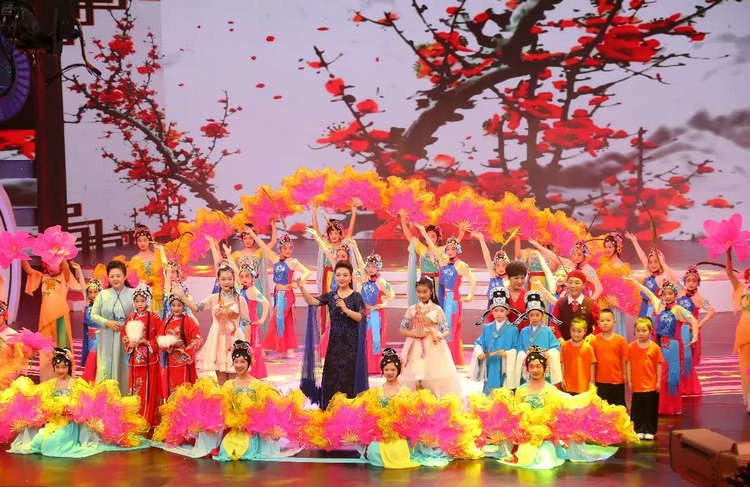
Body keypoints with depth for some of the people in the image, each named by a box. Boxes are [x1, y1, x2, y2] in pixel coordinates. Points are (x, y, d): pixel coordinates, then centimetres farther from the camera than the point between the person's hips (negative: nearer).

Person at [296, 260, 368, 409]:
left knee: (349, 377, -3)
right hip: (334, 341, 3)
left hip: (351, 342, -3)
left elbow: (361, 317, -11)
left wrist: (346, 309, -24)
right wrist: (302, 289, -24)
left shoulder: (356, 296, -1)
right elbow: (313, 302, -9)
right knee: (332, 377, 3)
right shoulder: (330, 296, 7)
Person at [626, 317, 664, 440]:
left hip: (651, 385, -1)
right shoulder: (631, 347, -1)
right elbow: (629, 364, 2)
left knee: (651, 409, 7)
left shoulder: (655, 347, -5)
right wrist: (629, 381, 0)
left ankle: (650, 431, 17)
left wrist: (658, 381, -1)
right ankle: (639, 430, 18)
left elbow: (659, 365, 0)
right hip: (637, 385, 1)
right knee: (637, 409, 7)